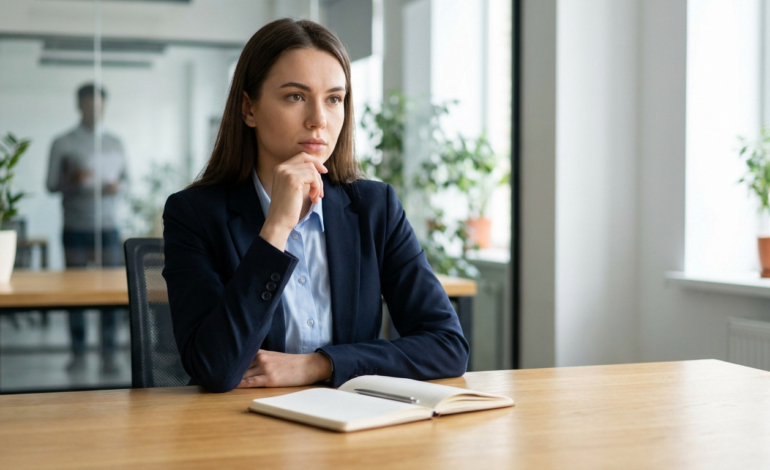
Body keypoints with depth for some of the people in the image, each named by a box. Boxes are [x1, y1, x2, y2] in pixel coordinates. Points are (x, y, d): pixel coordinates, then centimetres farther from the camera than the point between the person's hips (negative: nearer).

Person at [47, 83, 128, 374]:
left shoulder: (114, 143, 11)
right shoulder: (63, 144, 2)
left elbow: (125, 178, 15)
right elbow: (51, 185, 1)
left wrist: (118, 186, -8)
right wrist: (73, 180, -19)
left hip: (108, 227, 2)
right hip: (76, 228, -2)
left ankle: (109, 354, 3)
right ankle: (78, 354, 12)